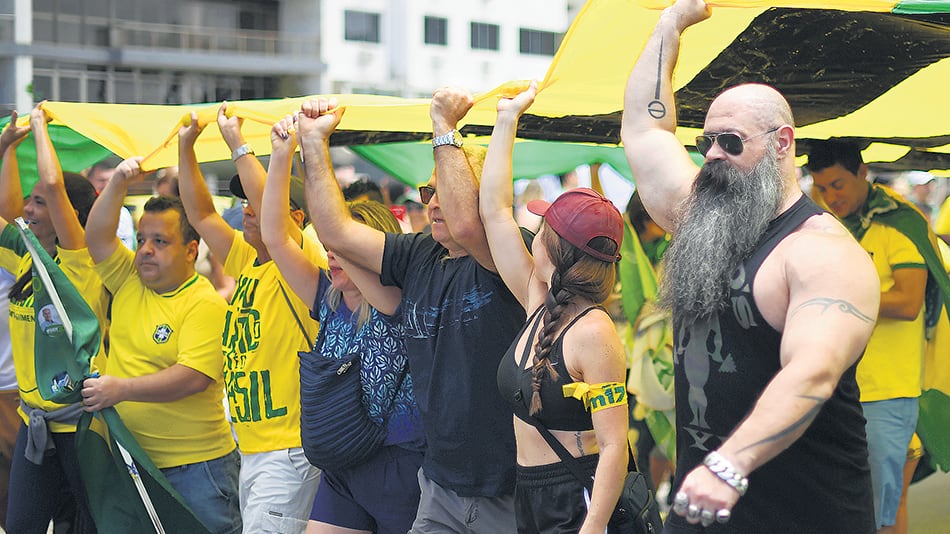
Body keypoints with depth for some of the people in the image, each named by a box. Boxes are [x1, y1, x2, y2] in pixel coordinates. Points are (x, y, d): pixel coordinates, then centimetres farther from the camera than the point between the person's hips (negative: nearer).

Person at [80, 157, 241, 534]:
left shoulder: (205, 303, -13)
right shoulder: (128, 282, 9)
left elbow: (193, 377, -22)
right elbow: (96, 237, 2)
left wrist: (121, 389, -25)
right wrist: (119, 182, -7)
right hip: (130, 458, 7)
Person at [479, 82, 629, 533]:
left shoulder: (594, 333, -18)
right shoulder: (538, 303, 4)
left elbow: (614, 445, -22)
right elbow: (493, 209, 11)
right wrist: (507, 119, 13)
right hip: (529, 497, 8)